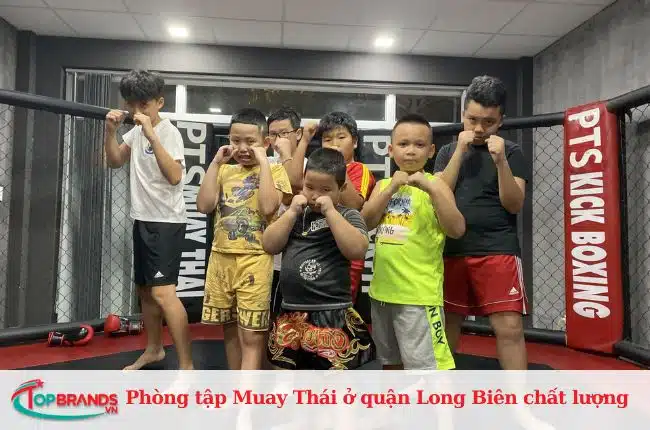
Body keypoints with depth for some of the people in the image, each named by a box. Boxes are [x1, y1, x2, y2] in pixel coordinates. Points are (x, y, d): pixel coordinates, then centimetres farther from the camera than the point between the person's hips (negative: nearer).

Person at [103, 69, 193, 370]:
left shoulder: (168, 132, -15)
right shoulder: (136, 130, 10)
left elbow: (174, 176, -28)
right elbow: (114, 162, 14)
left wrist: (151, 135, -32)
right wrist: (110, 130, -1)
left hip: (166, 223, -9)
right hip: (143, 220, 9)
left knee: (163, 293, -18)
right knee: (144, 289, 17)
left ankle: (186, 367, -12)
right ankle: (153, 349, 35)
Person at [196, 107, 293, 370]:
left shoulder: (274, 171, -3)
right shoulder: (225, 171, 10)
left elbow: (268, 207, -21)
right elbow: (204, 206, -2)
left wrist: (263, 162, -16)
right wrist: (215, 163, -2)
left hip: (254, 260, -5)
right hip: (221, 258, 6)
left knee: (251, 336, -3)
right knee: (230, 329, 18)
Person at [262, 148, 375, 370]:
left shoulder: (348, 215, -3)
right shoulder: (295, 214, 10)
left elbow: (357, 250, -21)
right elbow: (270, 245, 0)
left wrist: (330, 211, -17)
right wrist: (292, 212, -7)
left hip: (332, 314, -5)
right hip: (290, 313, 5)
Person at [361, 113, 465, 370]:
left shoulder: (434, 184, -5)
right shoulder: (383, 185, 8)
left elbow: (457, 230, -16)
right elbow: (366, 222, -6)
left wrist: (432, 189, -24)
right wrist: (392, 188, -15)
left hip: (419, 292, -5)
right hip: (383, 289, 6)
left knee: (426, 365, -3)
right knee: (390, 361, 22)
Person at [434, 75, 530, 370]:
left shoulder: (511, 152, 4)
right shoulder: (448, 151, 11)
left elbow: (514, 204, -5)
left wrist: (500, 161, -18)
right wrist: (460, 151, -9)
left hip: (498, 251, -2)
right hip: (451, 249, 3)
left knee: (509, 327, -8)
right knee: (447, 322, 11)